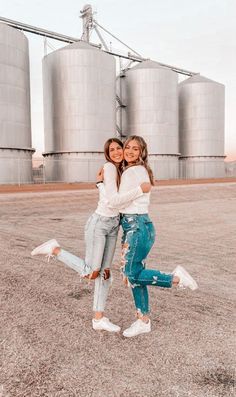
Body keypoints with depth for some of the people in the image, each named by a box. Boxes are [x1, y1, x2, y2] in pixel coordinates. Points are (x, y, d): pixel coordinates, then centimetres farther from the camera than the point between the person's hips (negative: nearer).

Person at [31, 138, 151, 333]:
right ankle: (54, 249, 10)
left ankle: (99, 318, 18)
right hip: (98, 224, -9)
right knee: (90, 273, -3)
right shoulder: (109, 167, -16)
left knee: (105, 272, 9)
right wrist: (140, 189, -22)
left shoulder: (119, 170, 13)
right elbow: (114, 200, -24)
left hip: (112, 226, 9)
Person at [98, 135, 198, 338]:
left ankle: (176, 278, 5)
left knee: (132, 274, -6)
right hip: (132, 227, 10)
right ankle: (143, 321, 20)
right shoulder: (139, 170, 16)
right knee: (134, 275, 11)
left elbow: (116, 202, -15)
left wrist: (100, 184, -1)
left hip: (138, 227, -10)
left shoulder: (133, 172, -14)